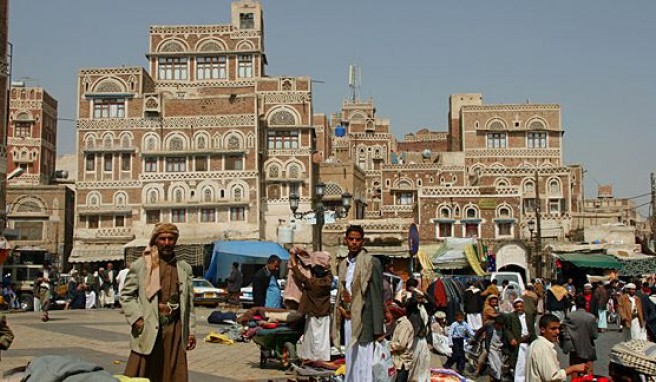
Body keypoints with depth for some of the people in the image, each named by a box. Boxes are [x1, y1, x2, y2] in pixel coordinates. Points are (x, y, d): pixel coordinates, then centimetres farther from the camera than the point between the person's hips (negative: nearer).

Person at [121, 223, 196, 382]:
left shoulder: (185, 268, 11)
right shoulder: (140, 265, 1)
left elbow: (189, 302, 13)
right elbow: (126, 295, 3)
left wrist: (191, 330, 9)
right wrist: (137, 319, -10)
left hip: (175, 329, 3)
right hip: (148, 329, -3)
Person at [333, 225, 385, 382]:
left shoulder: (371, 262, -7)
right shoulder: (343, 265, 13)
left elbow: (377, 296, -10)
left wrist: (378, 329, -14)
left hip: (363, 322, -7)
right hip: (347, 321, 7)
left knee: (364, 367, -6)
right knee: (350, 364, 12)